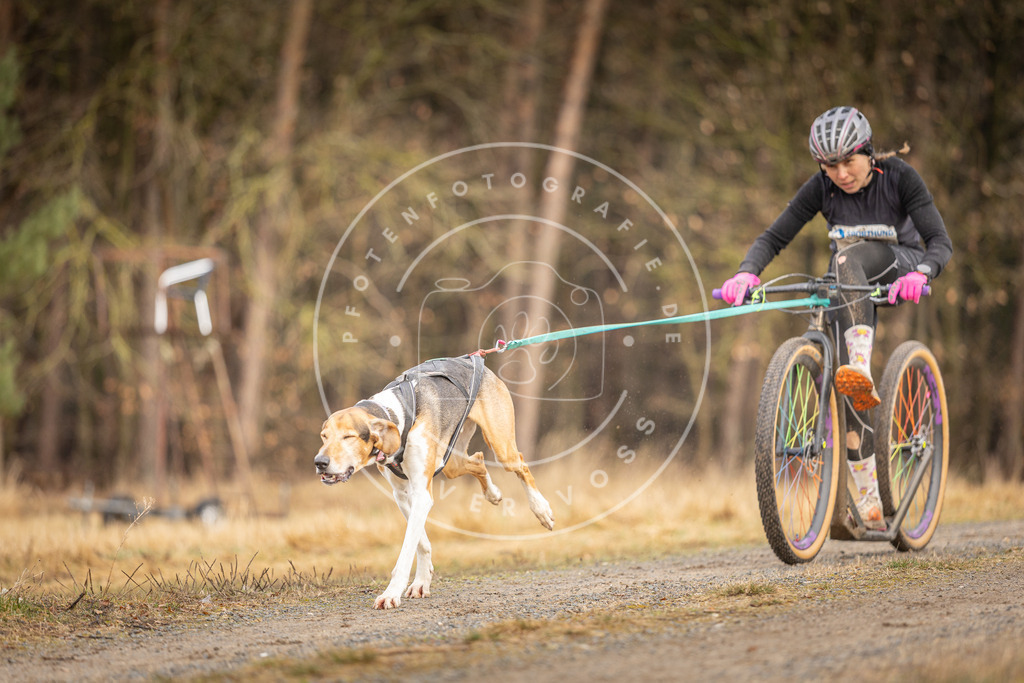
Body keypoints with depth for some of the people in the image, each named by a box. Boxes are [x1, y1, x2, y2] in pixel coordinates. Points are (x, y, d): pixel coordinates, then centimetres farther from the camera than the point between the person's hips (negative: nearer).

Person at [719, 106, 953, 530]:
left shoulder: (899, 176, -17)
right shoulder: (822, 187, -10)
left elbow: (940, 242, -22)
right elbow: (773, 237, -11)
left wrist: (919, 275, -45)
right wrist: (747, 273, -32)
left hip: (898, 270, -3)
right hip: (850, 288, 3)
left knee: (848, 255, -38)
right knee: (847, 387, -18)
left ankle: (862, 369, -51)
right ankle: (869, 503, -16)